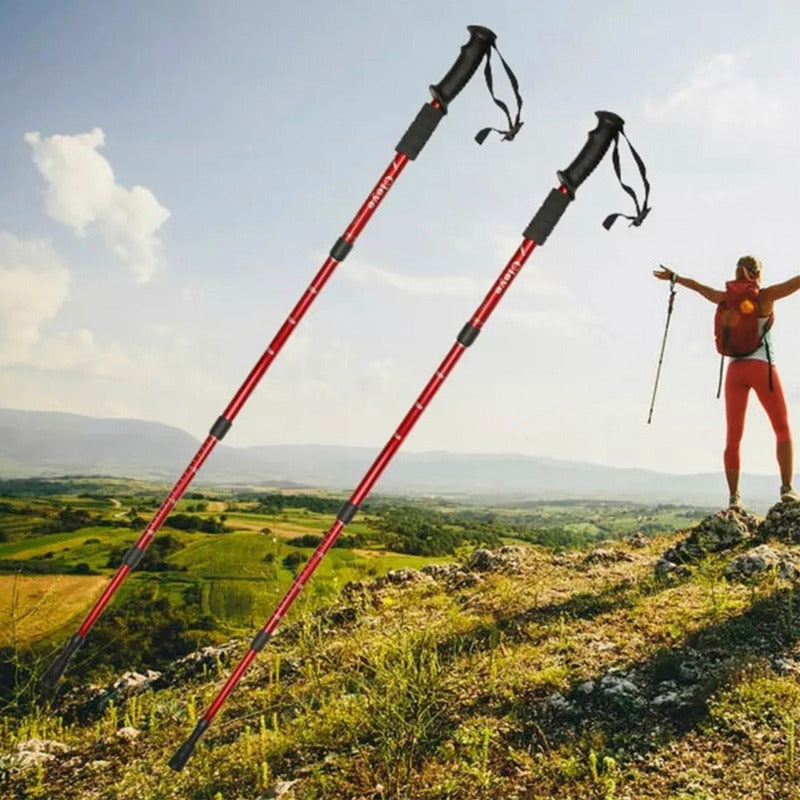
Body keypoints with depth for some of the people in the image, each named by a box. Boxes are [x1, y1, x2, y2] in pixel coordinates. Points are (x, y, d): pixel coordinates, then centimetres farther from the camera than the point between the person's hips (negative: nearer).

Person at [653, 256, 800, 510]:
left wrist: (674, 277, 39)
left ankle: (734, 496, -1)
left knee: (733, 438, 4)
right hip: (762, 367, -4)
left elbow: (700, 287, 25)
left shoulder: (729, 298, 11)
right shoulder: (765, 296, 0)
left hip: (735, 369, 4)